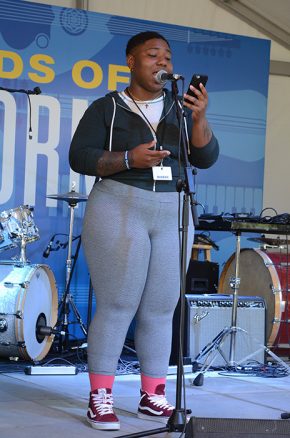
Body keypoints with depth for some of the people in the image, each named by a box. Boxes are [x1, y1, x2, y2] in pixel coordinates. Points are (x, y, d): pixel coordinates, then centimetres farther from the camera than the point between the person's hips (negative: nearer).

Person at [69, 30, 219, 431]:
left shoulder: (179, 109, 11)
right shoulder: (107, 108, 2)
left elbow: (206, 158, 2)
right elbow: (79, 156, -6)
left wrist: (199, 119, -16)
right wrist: (128, 159, -20)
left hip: (172, 214, 4)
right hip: (118, 209, -4)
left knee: (161, 308, 3)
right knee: (117, 305, -8)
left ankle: (152, 397, 9)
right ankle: (100, 397, -3)